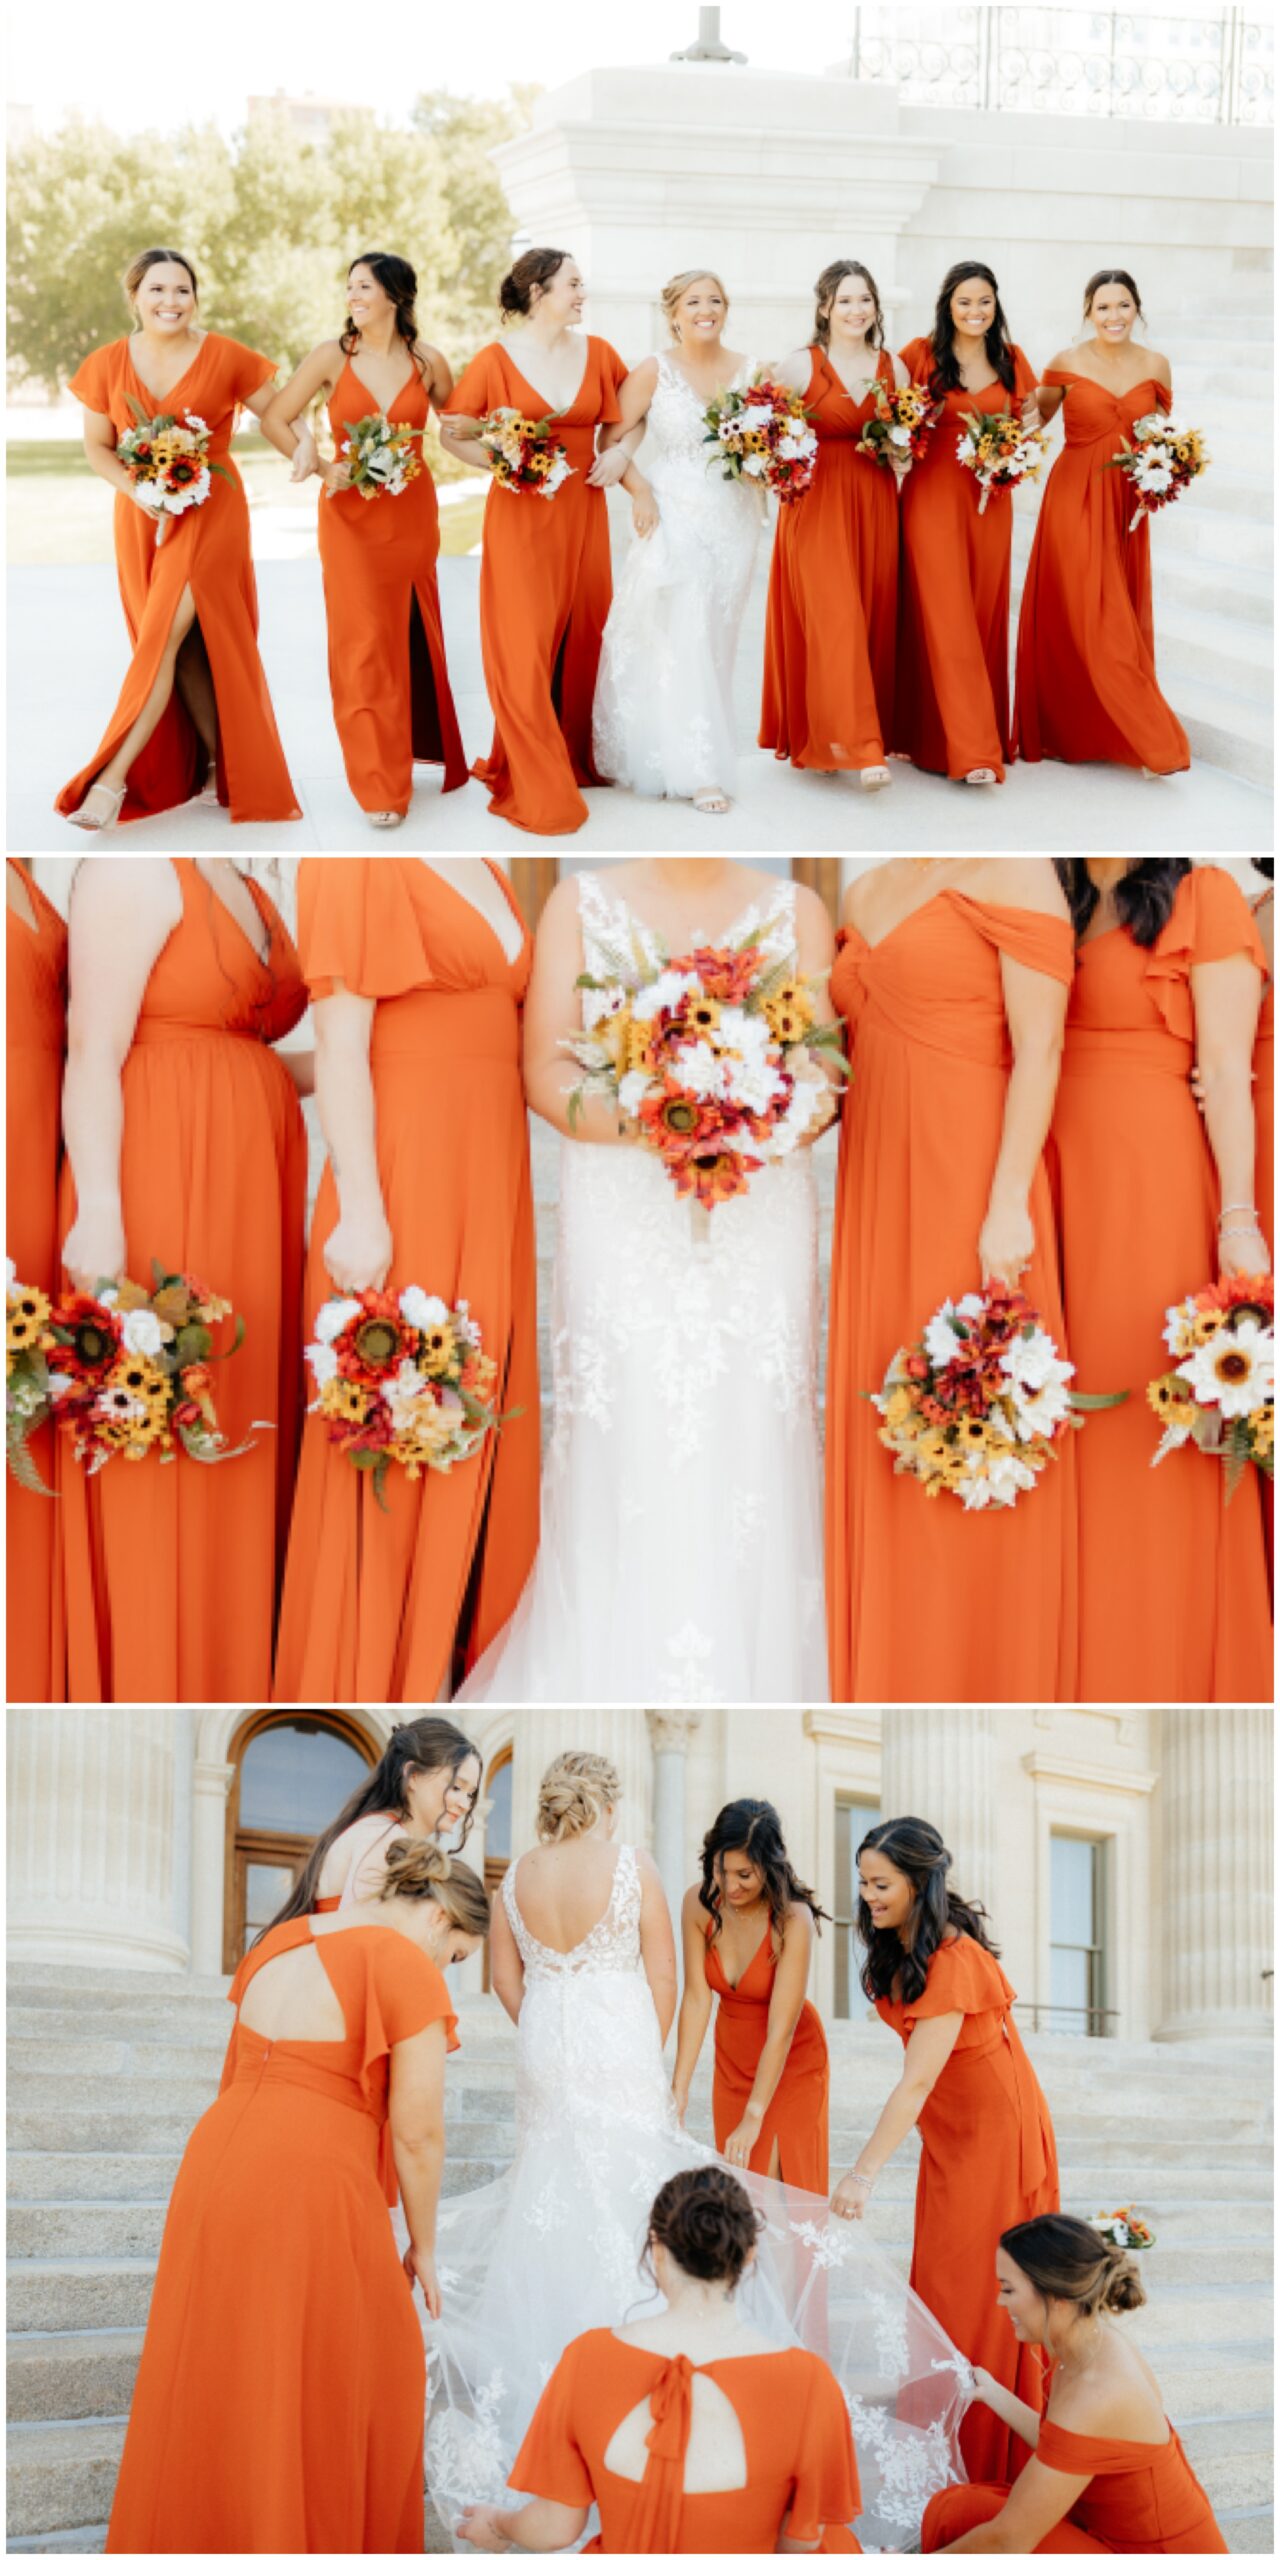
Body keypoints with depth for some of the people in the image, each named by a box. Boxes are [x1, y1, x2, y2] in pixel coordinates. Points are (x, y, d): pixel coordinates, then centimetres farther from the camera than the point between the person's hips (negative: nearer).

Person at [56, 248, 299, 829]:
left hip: (209, 513, -3)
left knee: (164, 638, -12)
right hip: (140, 518, 4)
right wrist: (135, 490, -12)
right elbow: (97, 447, 6)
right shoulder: (108, 365, -1)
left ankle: (112, 779, -15)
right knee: (186, 648, 7)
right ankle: (217, 764, 21)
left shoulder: (226, 358, -8)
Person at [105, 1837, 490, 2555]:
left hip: (216, 2171, 7)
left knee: (218, 2383, 18)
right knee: (337, 2387, 10)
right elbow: (419, 2132, -9)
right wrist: (424, 2247, 3)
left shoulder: (280, 1944, 15)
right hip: (309, 2191, -7)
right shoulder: (410, 1970, -8)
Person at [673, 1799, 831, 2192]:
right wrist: (679, 2090, -20)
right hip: (733, 2058, 4)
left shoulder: (793, 1919, -27)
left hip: (791, 2062, -4)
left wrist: (754, 2117, -30)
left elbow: (781, 2030, -27)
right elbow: (696, 1998, -14)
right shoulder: (699, 1904, -15)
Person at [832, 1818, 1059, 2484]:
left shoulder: (954, 1963, -27)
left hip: (994, 2130, -9)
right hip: (950, 2132, 9)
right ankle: (940, 2447, 17)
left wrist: (865, 2174, -39)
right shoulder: (902, 1949, 0)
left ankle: (988, 2461, 4)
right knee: (937, 2282, 10)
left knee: (976, 2289, -4)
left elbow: (916, 2083, -33)